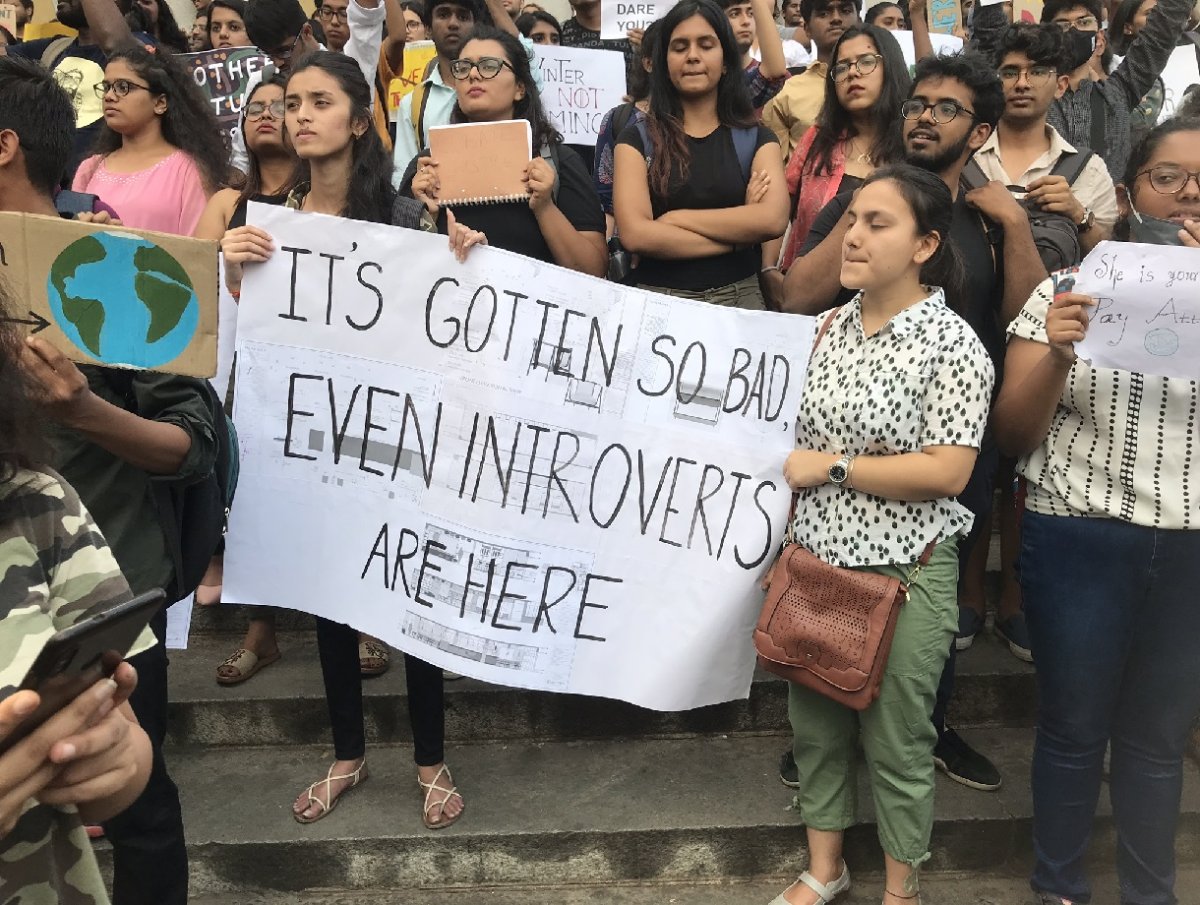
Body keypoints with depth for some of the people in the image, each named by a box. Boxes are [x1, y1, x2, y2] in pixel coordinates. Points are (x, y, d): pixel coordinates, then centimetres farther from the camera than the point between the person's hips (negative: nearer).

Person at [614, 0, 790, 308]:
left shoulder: (756, 139, 9)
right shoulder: (637, 139, 5)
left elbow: (774, 219, -9)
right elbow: (635, 234, -9)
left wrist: (675, 219, -9)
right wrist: (738, 233, -7)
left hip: (739, 298, 0)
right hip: (656, 300, 0)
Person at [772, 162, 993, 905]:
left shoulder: (953, 346, -14)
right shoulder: (835, 324, 5)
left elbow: (945, 474, -21)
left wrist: (831, 466, -16)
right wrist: (787, 535, 11)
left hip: (902, 573, -6)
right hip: (815, 560, 6)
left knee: (895, 737, 9)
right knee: (815, 718, 17)